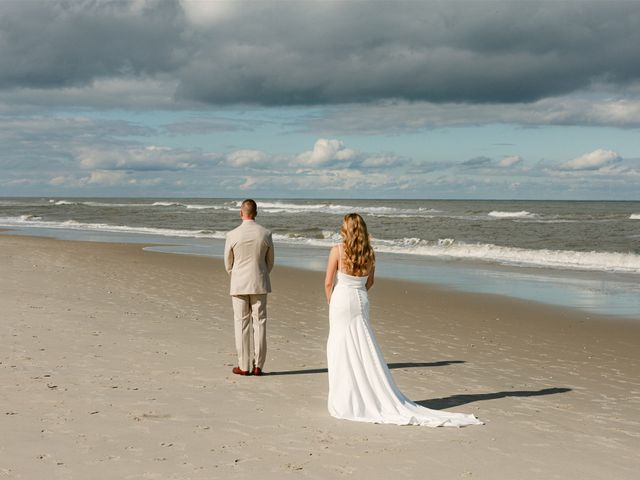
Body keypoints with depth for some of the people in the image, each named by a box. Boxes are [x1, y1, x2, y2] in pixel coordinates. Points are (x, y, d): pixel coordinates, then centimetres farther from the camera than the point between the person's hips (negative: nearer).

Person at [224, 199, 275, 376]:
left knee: (241, 324, 5)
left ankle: (244, 366, 7)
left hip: (238, 285, -1)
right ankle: (258, 366, 6)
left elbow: (228, 263, 2)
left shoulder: (232, 235, -8)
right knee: (259, 323, 6)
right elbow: (270, 262, 6)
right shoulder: (266, 234, -4)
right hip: (259, 284, 1)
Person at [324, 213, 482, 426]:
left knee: (342, 349, 2)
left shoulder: (338, 250, -10)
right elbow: (369, 283, 12)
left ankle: (345, 403, 5)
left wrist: (330, 303, 9)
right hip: (361, 302, 4)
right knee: (365, 351, 10)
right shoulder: (369, 253, 4)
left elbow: (328, 283, -7)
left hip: (341, 299, -4)